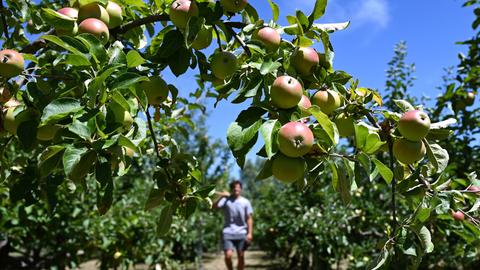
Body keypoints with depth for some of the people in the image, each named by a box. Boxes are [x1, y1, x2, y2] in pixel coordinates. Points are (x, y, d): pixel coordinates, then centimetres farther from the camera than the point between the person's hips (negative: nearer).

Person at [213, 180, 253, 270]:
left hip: (241, 233, 1)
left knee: (241, 257, 6)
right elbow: (214, 206, -13)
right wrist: (221, 197, -23)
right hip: (228, 232, -1)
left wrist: (250, 233, -3)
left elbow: (249, 218, 4)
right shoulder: (226, 200, 2)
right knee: (228, 255, -13)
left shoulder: (245, 202, 4)